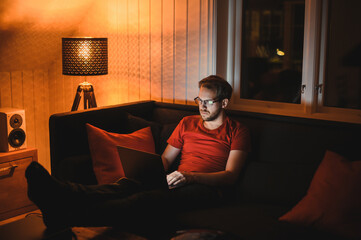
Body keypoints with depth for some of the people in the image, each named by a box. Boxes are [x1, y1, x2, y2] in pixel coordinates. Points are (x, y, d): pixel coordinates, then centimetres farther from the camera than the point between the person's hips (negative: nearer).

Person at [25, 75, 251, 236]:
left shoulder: (238, 131, 9)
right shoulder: (187, 123, 24)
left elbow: (231, 176, -1)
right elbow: (166, 158, 22)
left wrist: (190, 177, -17)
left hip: (209, 188, -5)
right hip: (178, 182, 6)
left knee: (154, 198, -38)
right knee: (128, 184, -29)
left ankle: (71, 216, -60)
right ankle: (61, 195, -55)